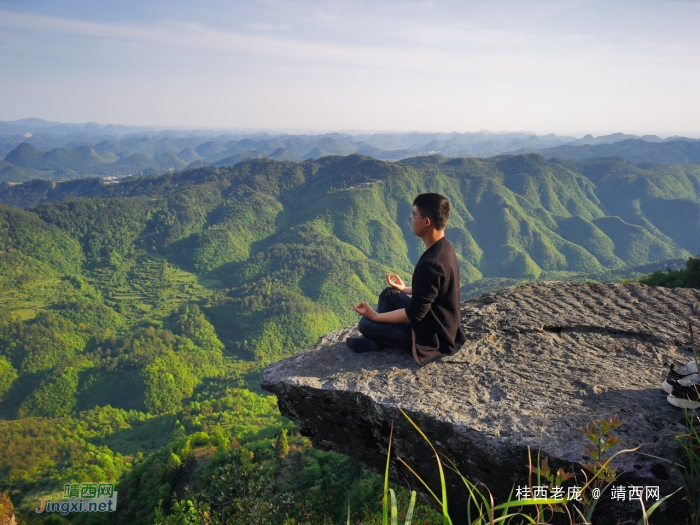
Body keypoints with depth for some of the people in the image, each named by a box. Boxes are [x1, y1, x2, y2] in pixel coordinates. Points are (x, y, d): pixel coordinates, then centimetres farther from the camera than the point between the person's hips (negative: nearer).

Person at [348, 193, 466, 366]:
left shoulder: (430, 263, -33)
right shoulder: (444, 247, -2)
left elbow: (414, 315, -26)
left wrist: (375, 316, -17)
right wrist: (405, 289, 20)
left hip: (432, 335, -9)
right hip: (440, 323, 9)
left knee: (365, 324, -7)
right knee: (389, 294, 17)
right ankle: (377, 339, 20)